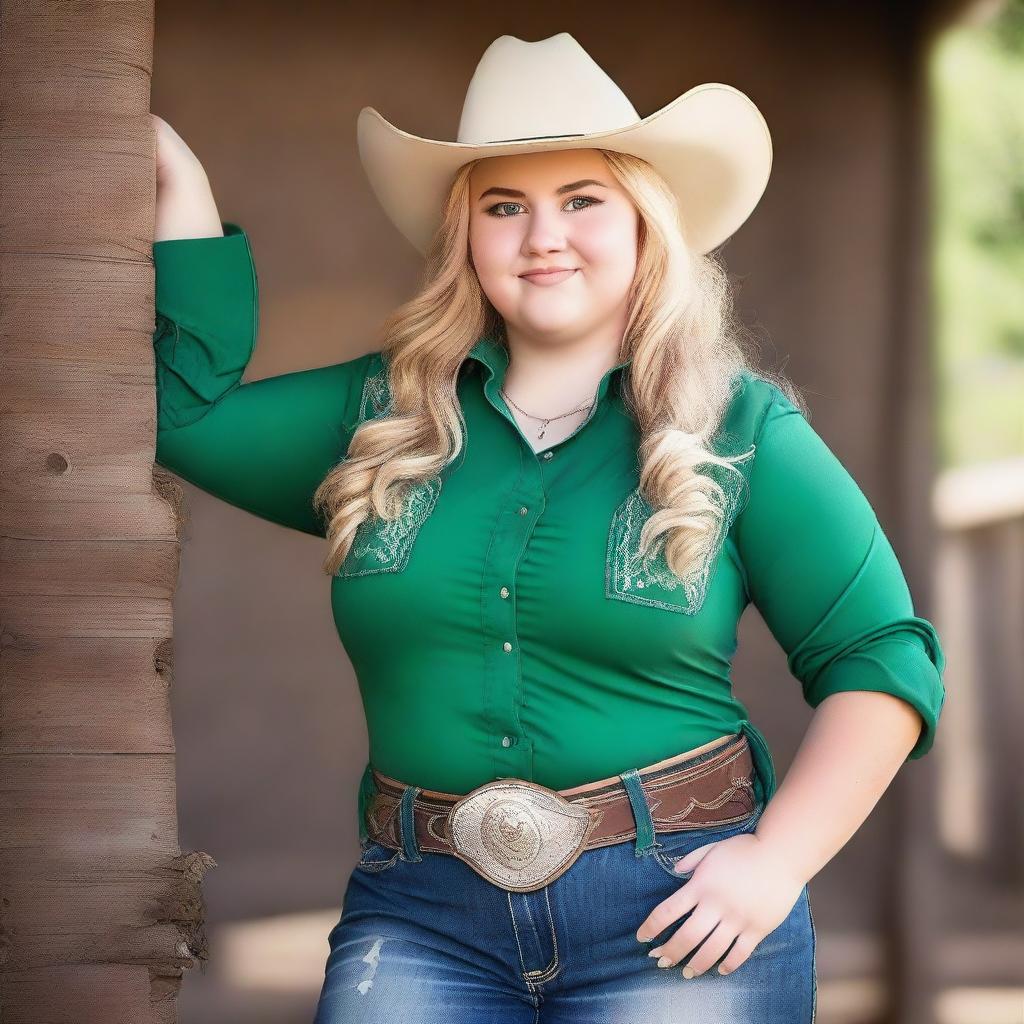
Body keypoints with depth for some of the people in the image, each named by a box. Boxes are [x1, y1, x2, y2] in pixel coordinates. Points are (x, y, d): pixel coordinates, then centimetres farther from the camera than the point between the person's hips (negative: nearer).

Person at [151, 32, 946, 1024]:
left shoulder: (742, 428, 2)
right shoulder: (384, 416, 11)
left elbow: (882, 662, 0)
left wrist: (775, 860, -9)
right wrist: (180, 189, 14)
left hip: (677, 910, -2)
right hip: (423, 916, 2)